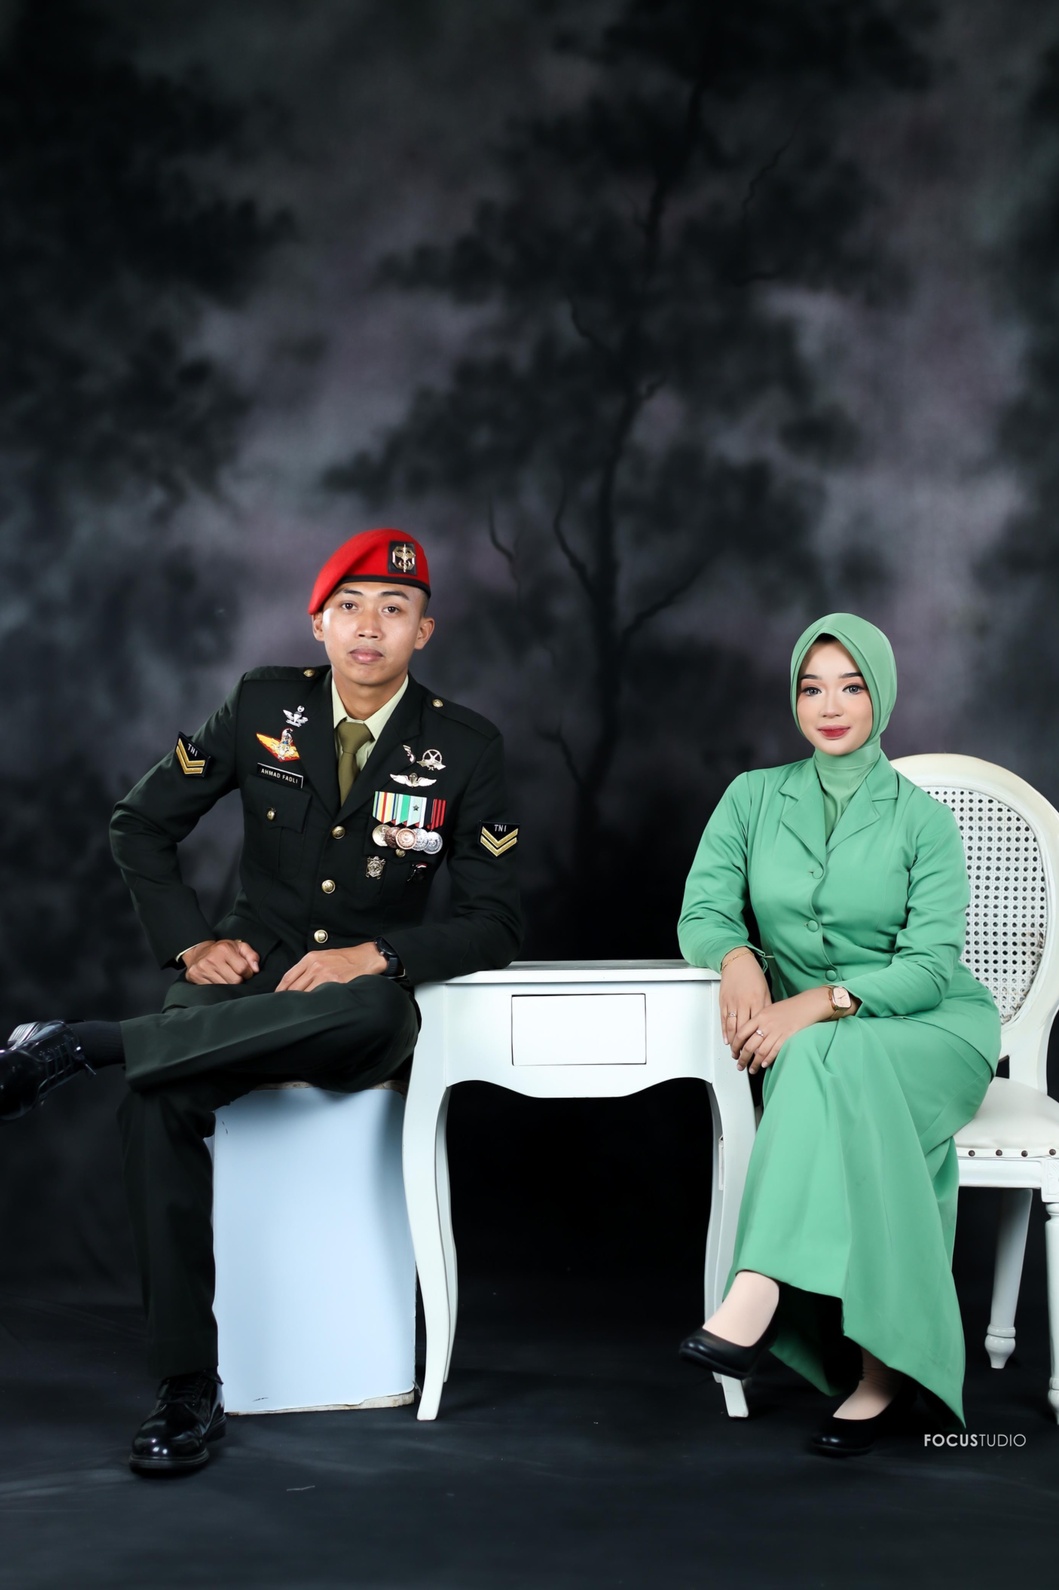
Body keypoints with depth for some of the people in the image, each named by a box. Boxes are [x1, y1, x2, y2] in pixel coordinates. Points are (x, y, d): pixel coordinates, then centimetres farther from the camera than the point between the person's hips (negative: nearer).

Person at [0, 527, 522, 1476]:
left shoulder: (464, 748, 0)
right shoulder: (264, 706, 4)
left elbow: (495, 924, -2)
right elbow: (141, 826, 11)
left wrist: (378, 958, -18)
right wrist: (192, 942, -4)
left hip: (361, 1010, -1)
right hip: (247, 982, 1)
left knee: (373, 1007, -41)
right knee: (156, 1101, -33)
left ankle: (80, 1044, -33)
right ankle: (188, 1390, -26)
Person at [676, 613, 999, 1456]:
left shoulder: (922, 819, -2)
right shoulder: (754, 797, 7)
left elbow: (929, 965, -11)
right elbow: (702, 912, 2)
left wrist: (822, 1003, -27)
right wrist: (738, 958, -23)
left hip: (931, 1029, -2)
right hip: (811, 1043, 3)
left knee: (830, 1063, -36)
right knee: (859, 1119, -33)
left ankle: (756, 1298, -46)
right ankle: (883, 1363, -31)